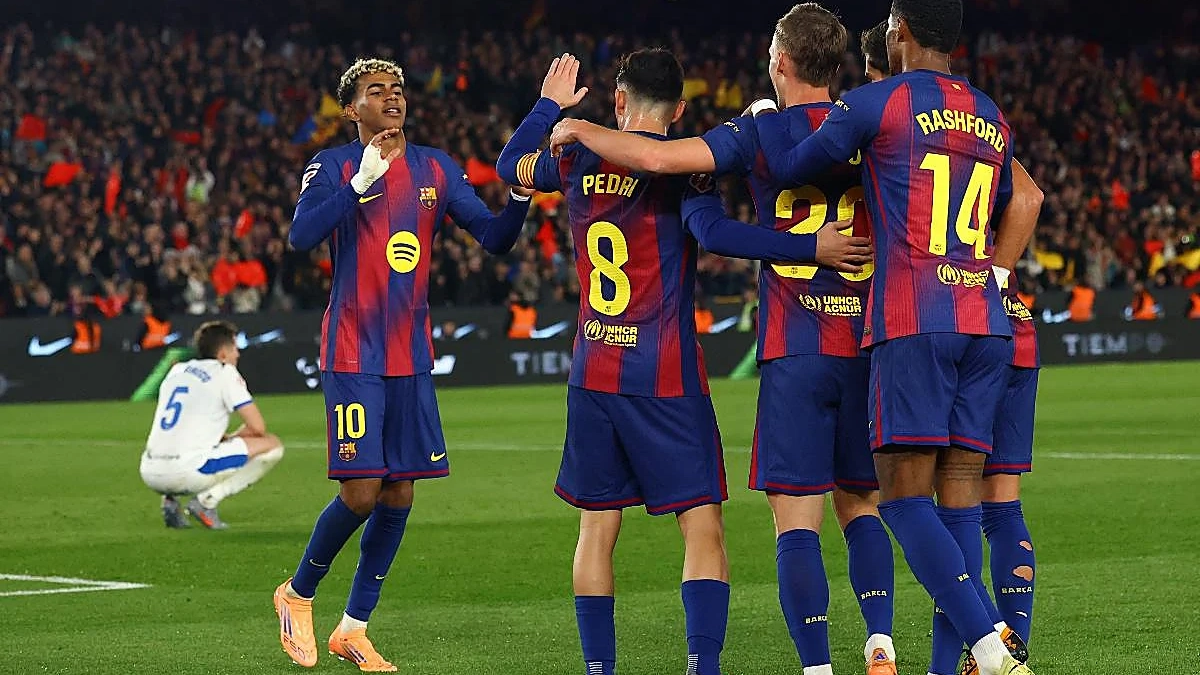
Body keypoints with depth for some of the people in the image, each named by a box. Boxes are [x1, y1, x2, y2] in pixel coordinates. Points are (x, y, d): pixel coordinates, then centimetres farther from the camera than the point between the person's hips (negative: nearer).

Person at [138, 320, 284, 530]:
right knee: (272, 445, 3)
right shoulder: (225, 373, 3)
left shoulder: (177, 370, 21)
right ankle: (207, 499, -6)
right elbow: (257, 427, -1)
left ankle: (171, 500, 11)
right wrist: (230, 440, 19)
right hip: (187, 471, -7)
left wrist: (221, 439, 29)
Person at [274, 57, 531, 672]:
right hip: (353, 355, -5)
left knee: (399, 494, 4)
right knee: (361, 492, -11)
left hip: (411, 355, 5)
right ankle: (297, 594, 14)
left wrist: (520, 198, -14)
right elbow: (301, 236, -21)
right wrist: (360, 183, -29)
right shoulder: (332, 166, -5)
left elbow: (494, 238, 5)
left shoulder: (436, 170, 8)